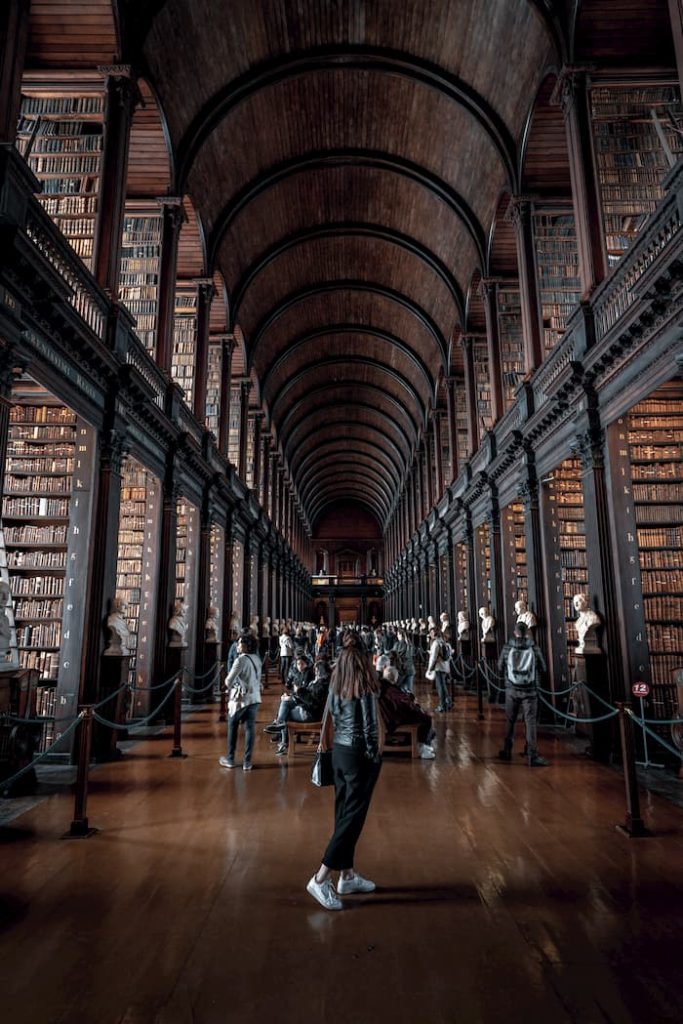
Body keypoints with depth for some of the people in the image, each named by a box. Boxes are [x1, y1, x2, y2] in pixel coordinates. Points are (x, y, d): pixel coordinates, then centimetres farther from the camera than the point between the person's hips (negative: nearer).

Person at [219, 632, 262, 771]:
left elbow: (229, 681, -17)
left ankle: (230, 760, 22)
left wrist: (229, 686, 3)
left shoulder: (242, 660, -18)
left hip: (240, 698, -6)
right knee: (250, 729, 7)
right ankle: (247, 763, 9)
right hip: (255, 698, 6)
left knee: (232, 728, 13)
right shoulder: (257, 659, 4)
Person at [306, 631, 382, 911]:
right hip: (359, 754, -7)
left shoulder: (336, 684, 2)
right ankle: (320, 879, 0)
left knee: (343, 813, 14)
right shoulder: (365, 687, -17)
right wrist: (374, 757, -5)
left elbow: (333, 717, 8)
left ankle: (347, 876, 26)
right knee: (353, 817, 1)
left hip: (339, 750, 7)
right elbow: (369, 726, -15)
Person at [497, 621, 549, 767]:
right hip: (530, 691, -2)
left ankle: (507, 752, 24)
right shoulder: (533, 648, -7)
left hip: (511, 690, 2)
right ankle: (533, 756, -3)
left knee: (510, 721, 14)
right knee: (530, 722, 1)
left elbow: (500, 667, 7)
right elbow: (543, 668, 2)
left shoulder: (507, 647, -4)